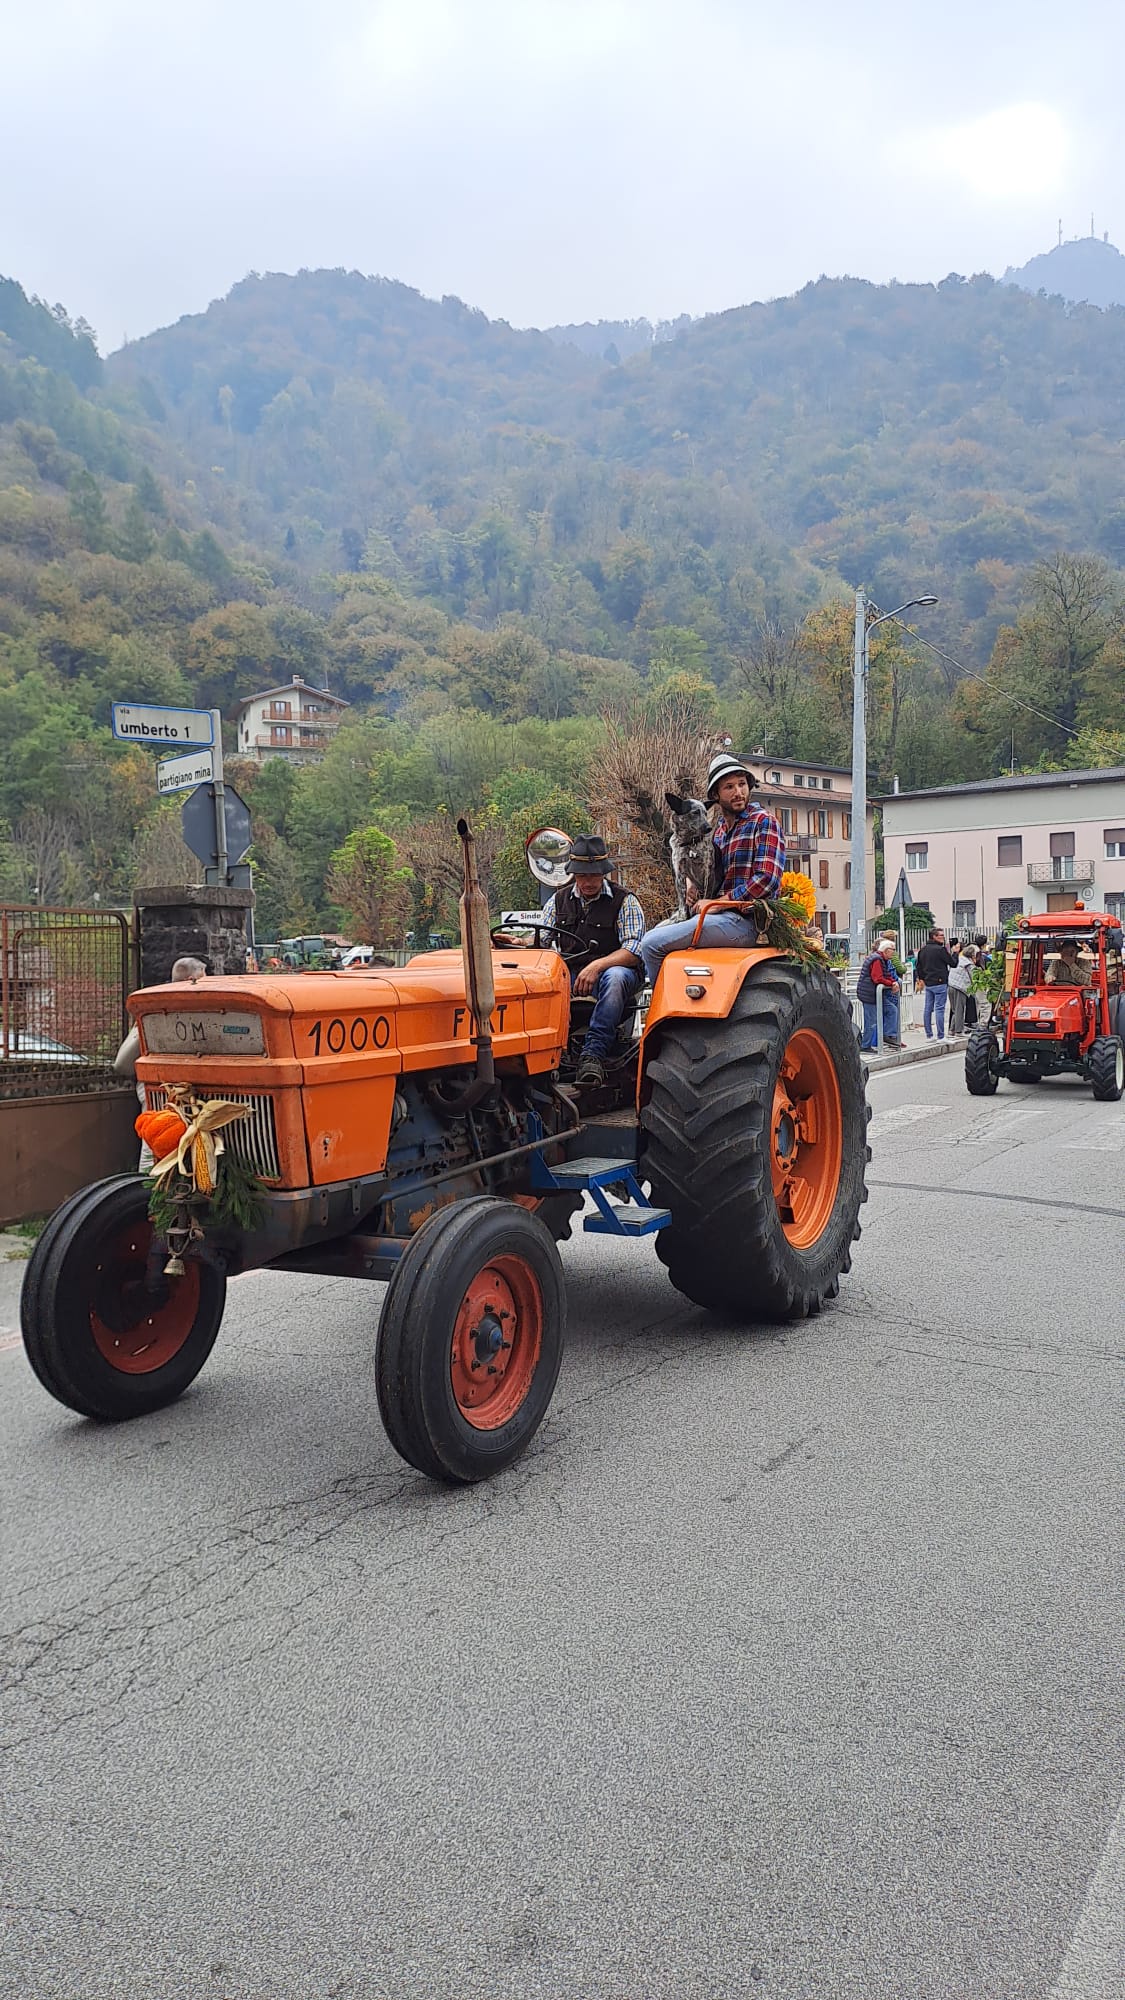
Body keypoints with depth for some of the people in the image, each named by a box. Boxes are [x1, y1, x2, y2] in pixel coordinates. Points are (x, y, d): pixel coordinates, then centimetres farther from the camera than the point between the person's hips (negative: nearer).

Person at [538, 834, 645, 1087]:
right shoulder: (558, 901, 16)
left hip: (611, 972, -3)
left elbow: (633, 951, -9)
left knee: (616, 976, -40)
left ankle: (593, 1054, -41)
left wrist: (597, 965, -25)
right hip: (570, 976, 3)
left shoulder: (624, 901, 2)